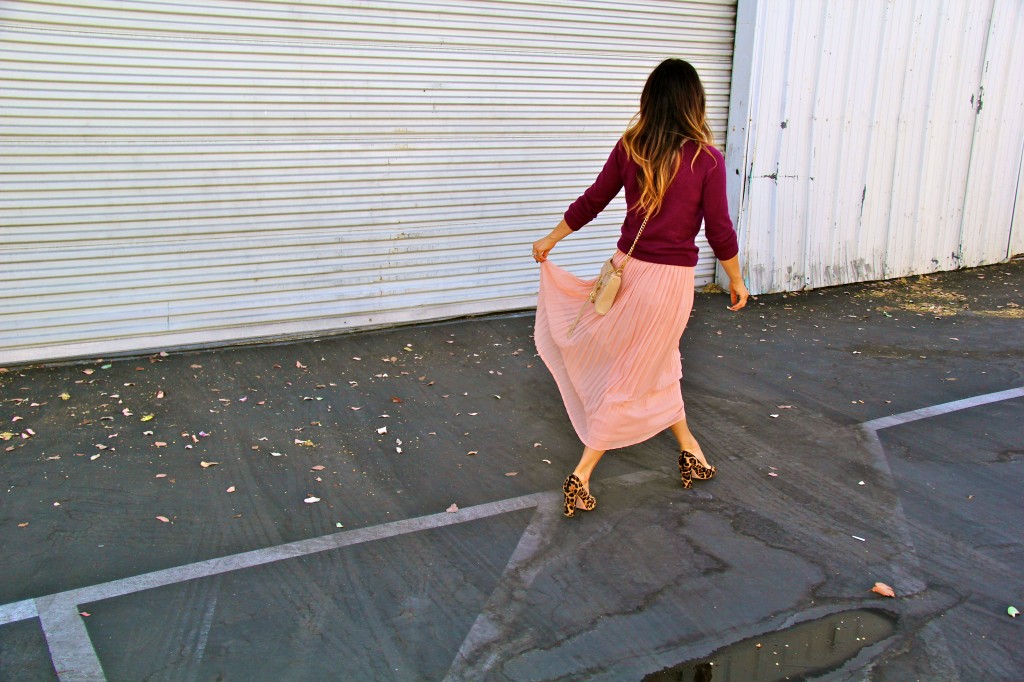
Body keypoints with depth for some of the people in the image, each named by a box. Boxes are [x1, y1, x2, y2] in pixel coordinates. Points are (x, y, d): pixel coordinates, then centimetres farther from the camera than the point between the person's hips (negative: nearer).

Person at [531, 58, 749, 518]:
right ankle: (582, 475, 10)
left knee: (660, 363, 25)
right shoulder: (707, 159, -12)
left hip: (627, 268, 4)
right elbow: (719, 230, -9)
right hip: (671, 278, -4)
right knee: (631, 377, 7)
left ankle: (688, 447, 40)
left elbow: (591, 202, 4)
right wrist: (737, 280, 7)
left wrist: (550, 241, 19)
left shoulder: (629, 147, -3)